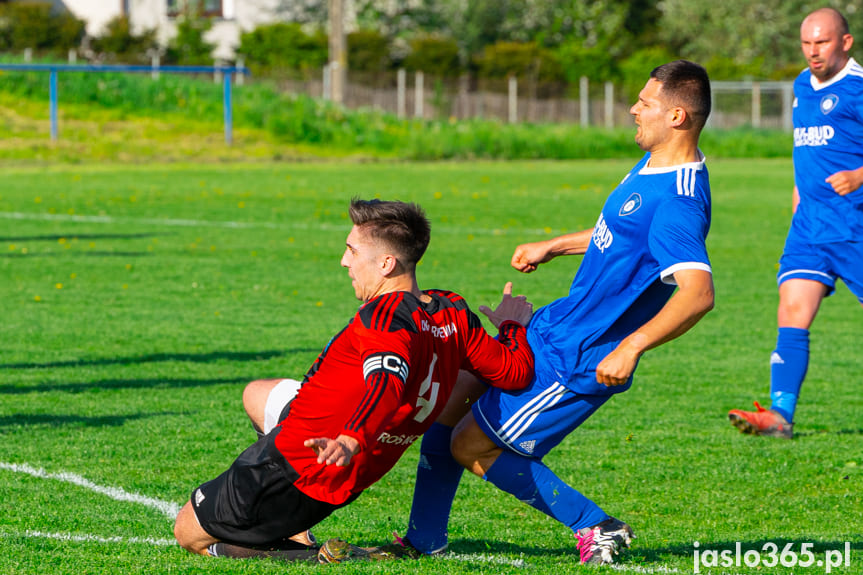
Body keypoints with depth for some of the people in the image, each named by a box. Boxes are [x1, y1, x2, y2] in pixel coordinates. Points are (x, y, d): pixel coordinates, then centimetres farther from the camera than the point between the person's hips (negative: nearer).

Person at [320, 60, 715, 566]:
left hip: (578, 363, -10)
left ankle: (596, 528, 6)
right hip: (555, 327, 10)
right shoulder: (655, 165, 5)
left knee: (470, 447, -2)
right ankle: (423, 542, 22)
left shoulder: (676, 204, -28)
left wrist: (630, 346, -43)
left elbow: (699, 293, -40)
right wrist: (554, 247, 28)